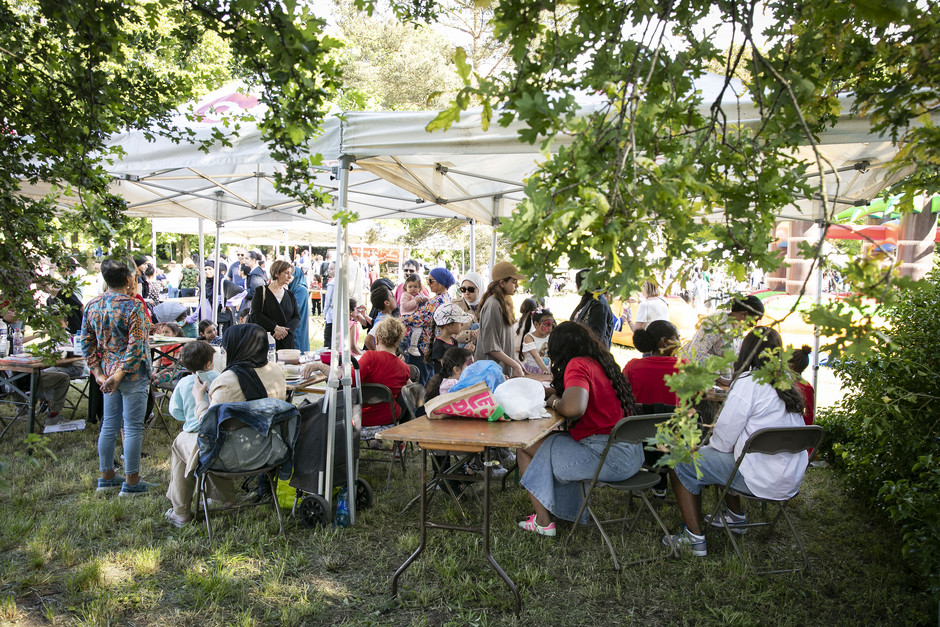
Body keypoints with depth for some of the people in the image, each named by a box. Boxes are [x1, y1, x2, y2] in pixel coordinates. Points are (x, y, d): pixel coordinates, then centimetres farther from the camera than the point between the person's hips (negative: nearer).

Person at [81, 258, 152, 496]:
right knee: (133, 428, 1)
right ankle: (131, 482, 7)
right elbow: (136, 345, -21)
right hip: (132, 374, -7)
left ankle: (106, 477, 27)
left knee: (109, 425, 16)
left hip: (107, 373, 7)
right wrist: (120, 375, -19)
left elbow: (86, 343, 7)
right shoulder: (133, 305, -15)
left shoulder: (92, 306, 6)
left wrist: (98, 372, 5)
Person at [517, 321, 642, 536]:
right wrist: (559, 396, 13)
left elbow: (573, 408, -30)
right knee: (556, 440, 29)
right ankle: (571, 512, 30)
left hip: (610, 457, -9)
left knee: (525, 448, 3)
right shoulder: (599, 362, 12)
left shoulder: (577, 365, -13)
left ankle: (543, 522, 11)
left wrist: (555, 402, -9)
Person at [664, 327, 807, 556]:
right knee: (717, 453, 30)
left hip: (762, 479, -9)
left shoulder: (748, 383, -14)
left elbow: (724, 438, -14)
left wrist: (710, 445, 9)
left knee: (681, 463, 0)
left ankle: (694, 538, 1)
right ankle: (735, 515, 38)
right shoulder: (787, 384, 10)